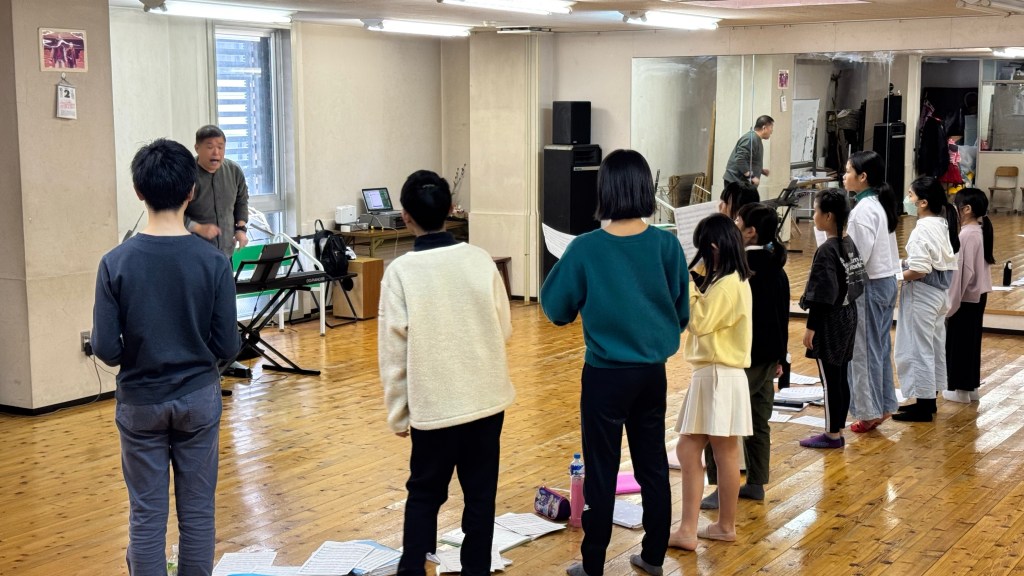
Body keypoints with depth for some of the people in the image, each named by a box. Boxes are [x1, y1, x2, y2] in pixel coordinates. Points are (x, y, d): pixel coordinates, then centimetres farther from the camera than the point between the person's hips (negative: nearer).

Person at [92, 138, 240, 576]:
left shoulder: (116, 263, -12)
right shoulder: (213, 262, -11)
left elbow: (106, 349, -12)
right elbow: (228, 346, -8)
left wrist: (138, 356, 10)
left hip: (140, 403, 0)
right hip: (198, 398, 1)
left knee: (146, 515, 8)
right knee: (197, 510, 10)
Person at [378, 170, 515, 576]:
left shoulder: (401, 272, -11)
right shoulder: (480, 260, -5)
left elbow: (393, 351, -7)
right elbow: (505, 330, 3)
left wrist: (397, 413, 3)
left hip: (434, 404, -2)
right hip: (487, 397, 2)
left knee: (424, 494, 14)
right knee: (481, 494, 12)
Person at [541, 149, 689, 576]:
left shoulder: (585, 249, -14)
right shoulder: (667, 244, -6)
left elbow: (556, 310, -3)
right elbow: (682, 313, 3)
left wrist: (565, 267, 11)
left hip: (606, 374, -3)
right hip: (653, 372, 3)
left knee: (601, 471, 7)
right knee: (653, 465, 15)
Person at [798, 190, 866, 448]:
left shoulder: (826, 251, -20)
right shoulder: (850, 244, 6)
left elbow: (821, 296, -21)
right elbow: (857, 284, 12)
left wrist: (811, 327, -16)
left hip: (830, 321, -9)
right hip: (848, 316, 9)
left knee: (830, 379, 1)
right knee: (840, 377, 14)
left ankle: (832, 434, 9)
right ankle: (838, 431, 21)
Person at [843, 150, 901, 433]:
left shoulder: (863, 209, -18)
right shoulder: (881, 203, 10)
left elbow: (859, 255, -22)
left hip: (868, 285, -9)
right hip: (886, 281, 9)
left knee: (863, 349, -1)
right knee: (880, 347, 15)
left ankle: (869, 412, 5)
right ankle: (883, 405, 23)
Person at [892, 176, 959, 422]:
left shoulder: (923, 229, -21)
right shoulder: (943, 224, 7)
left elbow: (919, 271, -26)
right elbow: (943, 262, 13)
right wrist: (907, 263, 11)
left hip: (922, 294, -10)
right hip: (940, 292, 10)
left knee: (917, 348, -1)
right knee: (934, 346, 16)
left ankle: (923, 407, 5)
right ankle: (929, 399, 27)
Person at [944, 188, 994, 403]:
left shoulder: (966, 235, -21)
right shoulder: (981, 231, 7)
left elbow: (961, 271, -22)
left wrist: (950, 302, -15)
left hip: (965, 297, -9)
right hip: (978, 294, 9)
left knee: (959, 342, 2)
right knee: (971, 340, 16)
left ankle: (962, 389, 10)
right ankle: (971, 386, 24)